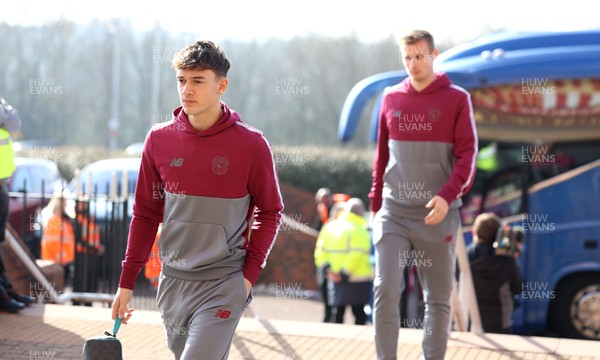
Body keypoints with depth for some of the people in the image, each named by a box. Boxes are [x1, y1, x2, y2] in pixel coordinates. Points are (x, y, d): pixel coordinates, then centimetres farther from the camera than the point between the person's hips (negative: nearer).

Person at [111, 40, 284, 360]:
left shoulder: (250, 144, -8)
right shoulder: (159, 139, 2)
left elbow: (270, 212, 1)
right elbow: (145, 214, 9)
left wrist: (250, 273, -7)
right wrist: (126, 282, 8)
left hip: (223, 285, -5)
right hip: (172, 283, 5)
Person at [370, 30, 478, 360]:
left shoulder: (456, 99, -1)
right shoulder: (391, 98, 8)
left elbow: (467, 154, -7)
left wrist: (447, 195, -21)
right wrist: (376, 202, 10)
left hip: (437, 214, -2)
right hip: (393, 212, 2)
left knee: (438, 297, 5)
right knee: (385, 289, -8)